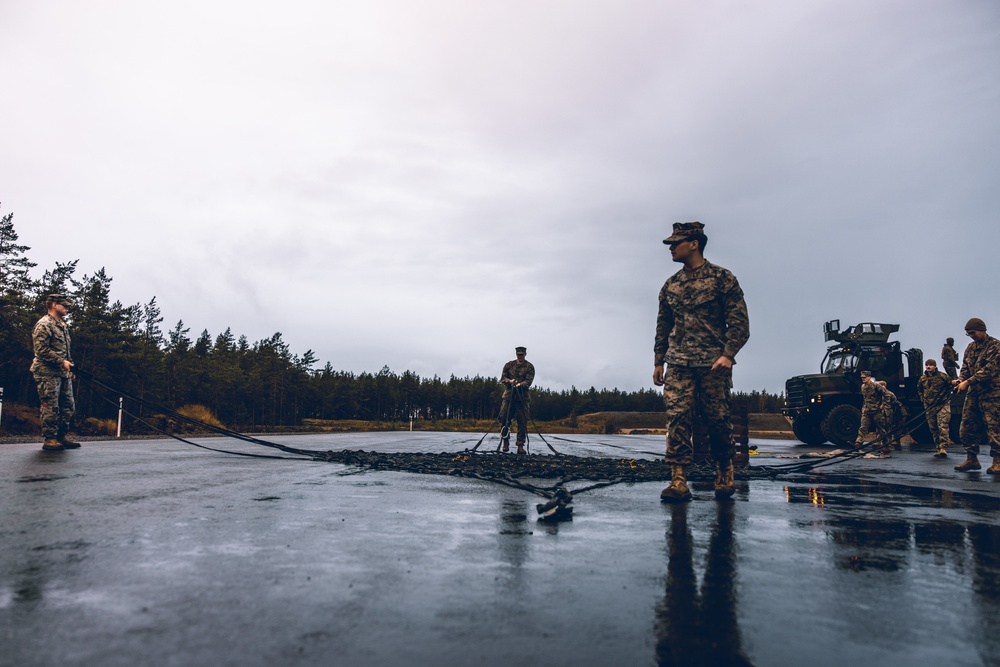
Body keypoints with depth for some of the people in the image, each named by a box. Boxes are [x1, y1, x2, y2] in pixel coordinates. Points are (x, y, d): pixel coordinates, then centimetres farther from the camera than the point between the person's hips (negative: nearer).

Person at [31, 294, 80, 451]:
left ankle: (61, 437, 18)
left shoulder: (62, 325, 19)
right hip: (48, 374, -9)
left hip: (63, 374, 9)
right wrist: (62, 362, -20)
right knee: (51, 408, -6)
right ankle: (49, 440, 0)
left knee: (68, 407, 10)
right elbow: (41, 350, -18)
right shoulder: (44, 324, -10)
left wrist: (69, 367, 18)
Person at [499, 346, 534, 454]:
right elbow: (502, 378, 9)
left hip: (522, 397, -2)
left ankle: (520, 445, -1)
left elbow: (529, 381, -7)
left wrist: (520, 384, -26)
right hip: (508, 395, 2)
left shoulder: (529, 367, 5)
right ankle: (506, 442, 10)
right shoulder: (509, 365, 13)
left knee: (522, 421, -5)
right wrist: (510, 381, -12)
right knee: (504, 417, -5)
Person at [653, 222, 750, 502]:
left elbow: (739, 321, -4)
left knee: (718, 421, 3)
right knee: (677, 419, -8)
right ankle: (678, 482, -8)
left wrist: (728, 354, -16)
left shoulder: (722, 278, 1)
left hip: (713, 364, -3)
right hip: (678, 365, 4)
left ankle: (725, 475, 25)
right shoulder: (670, 285, 16)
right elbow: (663, 326, 20)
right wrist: (658, 361, 15)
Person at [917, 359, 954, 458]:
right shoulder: (922, 378, 10)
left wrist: (947, 397, -2)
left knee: (943, 426, -15)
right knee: (933, 428, 6)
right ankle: (939, 447, 15)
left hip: (942, 405, -5)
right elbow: (919, 389, 26)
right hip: (929, 406, 5)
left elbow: (951, 386, 2)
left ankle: (943, 447, -19)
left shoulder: (943, 376, -3)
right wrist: (922, 398, 15)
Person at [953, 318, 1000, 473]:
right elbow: (965, 368, 15)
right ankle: (972, 459, 14)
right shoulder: (970, 348, 16)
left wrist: (968, 382, -21)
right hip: (973, 392, 7)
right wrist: (960, 380, -5)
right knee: (968, 426, 6)